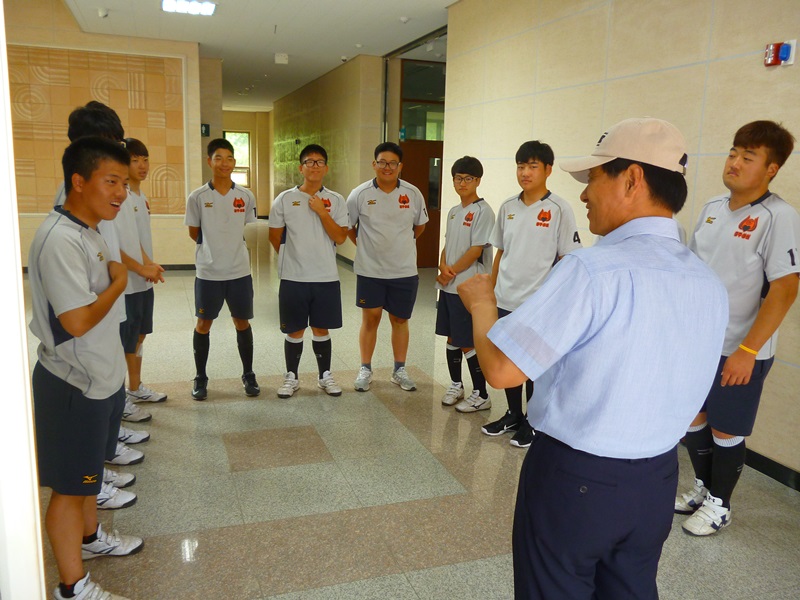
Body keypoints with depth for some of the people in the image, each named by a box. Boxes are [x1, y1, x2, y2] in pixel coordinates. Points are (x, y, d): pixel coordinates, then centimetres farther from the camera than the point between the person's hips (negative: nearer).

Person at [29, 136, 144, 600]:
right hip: (74, 386, -9)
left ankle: (90, 537, 46)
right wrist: (119, 282, -15)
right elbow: (77, 321, -29)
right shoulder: (60, 240, -25)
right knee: (69, 486, 6)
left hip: (101, 376, 9)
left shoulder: (88, 232, 7)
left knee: (89, 469, 26)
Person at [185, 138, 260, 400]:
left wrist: (230, 245, 10)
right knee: (203, 323, 8)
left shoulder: (246, 196, 0)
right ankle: (200, 378, 23)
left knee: (242, 322, 10)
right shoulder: (197, 197, -4)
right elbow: (194, 234, 6)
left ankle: (248, 375, 25)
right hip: (208, 272, -1)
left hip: (240, 271, 1)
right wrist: (214, 247, 9)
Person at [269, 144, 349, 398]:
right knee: (295, 331, 9)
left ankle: (325, 376, 26)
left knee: (321, 329, 11)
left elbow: (340, 237, -7)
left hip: (326, 277, 1)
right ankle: (291, 377, 24)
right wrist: (295, 257, 11)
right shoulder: (284, 199, -1)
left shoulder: (336, 201, 1)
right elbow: (275, 237, 6)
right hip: (293, 278, -1)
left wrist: (322, 212, -15)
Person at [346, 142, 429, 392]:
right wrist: (364, 246, 5)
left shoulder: (413, 194, -3)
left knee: (400, 319, 10)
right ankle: (365, 369, 20)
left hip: (404, 270, 1)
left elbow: (420, 225, 13)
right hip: (370, 270, -1)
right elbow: (348, 227, 7)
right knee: (370, 318, 6)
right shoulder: (359, 194, -7)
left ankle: (399, 370, 23)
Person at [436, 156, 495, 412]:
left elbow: (476, 251, -16)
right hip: (448, 286, 8)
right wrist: (443, 267, -6)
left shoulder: (483, 211, -11)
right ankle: (456, 385, 30)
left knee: (468, 343, -2)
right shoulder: (453, 212, 13)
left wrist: (451, 273, -11)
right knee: (452, 338, 15)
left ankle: (481, 394, 11)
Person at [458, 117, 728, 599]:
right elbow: (688, 398, 10)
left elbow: (502, 369, -25)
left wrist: (482, 303, -8)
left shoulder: (594, 270, -25)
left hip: (573, 477, -6)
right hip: (658, 480, 7)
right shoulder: (711, 284, -1)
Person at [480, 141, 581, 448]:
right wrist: (489, 293, 12)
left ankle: (533, 422, 26)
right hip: (504, 301, 5)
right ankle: (513, 414, 35)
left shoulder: (559, 209, -9)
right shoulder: (507, 207, 6)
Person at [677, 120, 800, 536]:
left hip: (738, 350, -6)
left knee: (725, 429, 7)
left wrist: (747, 351, -20)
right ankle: (702, 487, 38)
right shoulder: (712, 208, 6)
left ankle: (719, 504, 28)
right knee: (693, 416, 16)